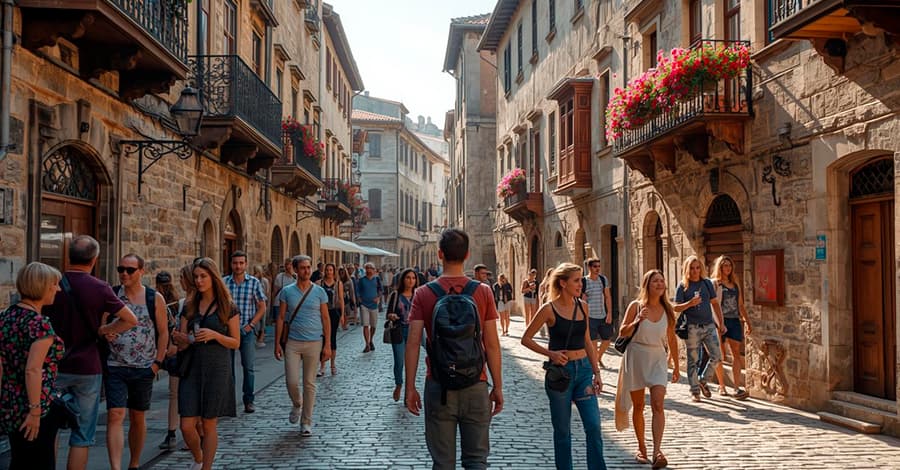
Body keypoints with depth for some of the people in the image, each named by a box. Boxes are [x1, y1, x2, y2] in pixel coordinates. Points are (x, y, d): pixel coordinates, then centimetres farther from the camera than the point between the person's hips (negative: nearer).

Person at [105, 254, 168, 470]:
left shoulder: (155, 298, 1)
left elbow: (163, 332, 4)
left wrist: (157, 362, -3)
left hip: (143, 369, 1)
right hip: (115, 367, 0)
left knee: (138, 418, 11)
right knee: (115, 416, -11)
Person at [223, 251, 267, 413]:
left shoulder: (254, 282, 0)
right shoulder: (224, 282, 2)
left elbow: (262, 307, 2)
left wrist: (251, 325, -6)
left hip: (247, 330, -1)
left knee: (248, 366, 2)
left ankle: (249, 401, 11)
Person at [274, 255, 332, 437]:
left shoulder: (319, 292, 1)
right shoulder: (287, 291, 3)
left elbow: (326, 319, 3)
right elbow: (281, 318, 6)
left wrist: (327, 345, -3)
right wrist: (277, 343, 1)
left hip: (314, 343, 0)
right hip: (292, 343, 1)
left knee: (309, 383, 4)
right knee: (291, 381, -3)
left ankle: (306, 422, 15)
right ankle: (297, 405, 30)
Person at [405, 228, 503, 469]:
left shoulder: (424, 294, -4)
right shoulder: (483, 292, -4)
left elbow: (413, 344, -6)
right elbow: (492, 344, -4)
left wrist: (410, 388, 1)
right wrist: (498, 387, 4)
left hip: (439, 388, 0)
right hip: (476, 387, 0)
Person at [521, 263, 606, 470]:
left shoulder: (583, 307, 5)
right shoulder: (549, 309, -9)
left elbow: (587, 341, 14)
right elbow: (526, 338, -3)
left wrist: (596, 372, 9)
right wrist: (550, 353, -14)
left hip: (583, 369, 4)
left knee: (594, 427, -2)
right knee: (562, 431, 8)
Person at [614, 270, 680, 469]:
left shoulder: (667, 310, 4)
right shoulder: (635, 306, -4)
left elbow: (671, 339, 12)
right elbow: (622, 333, -3)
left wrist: (676, 366, 16)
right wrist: (637, 321, -21)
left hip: (658, 358, 1)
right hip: (636, 357, -1)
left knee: (658, 404, -14)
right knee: (638, 406, 8)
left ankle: (657, 451, -18)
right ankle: (641, 447, 24)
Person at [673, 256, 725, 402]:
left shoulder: (707, 283, 8)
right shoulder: (682, 286, -1)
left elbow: (715, 303, 13)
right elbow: (676, 308, -3)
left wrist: (720, 323, 9)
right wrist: (690, 303, -21)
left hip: (709, 325, 3)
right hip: (692, 328, -3)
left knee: (717, 356, -2)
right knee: (693, 360, 2)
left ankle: (702, 380, 21)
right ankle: (695, 391, 13)